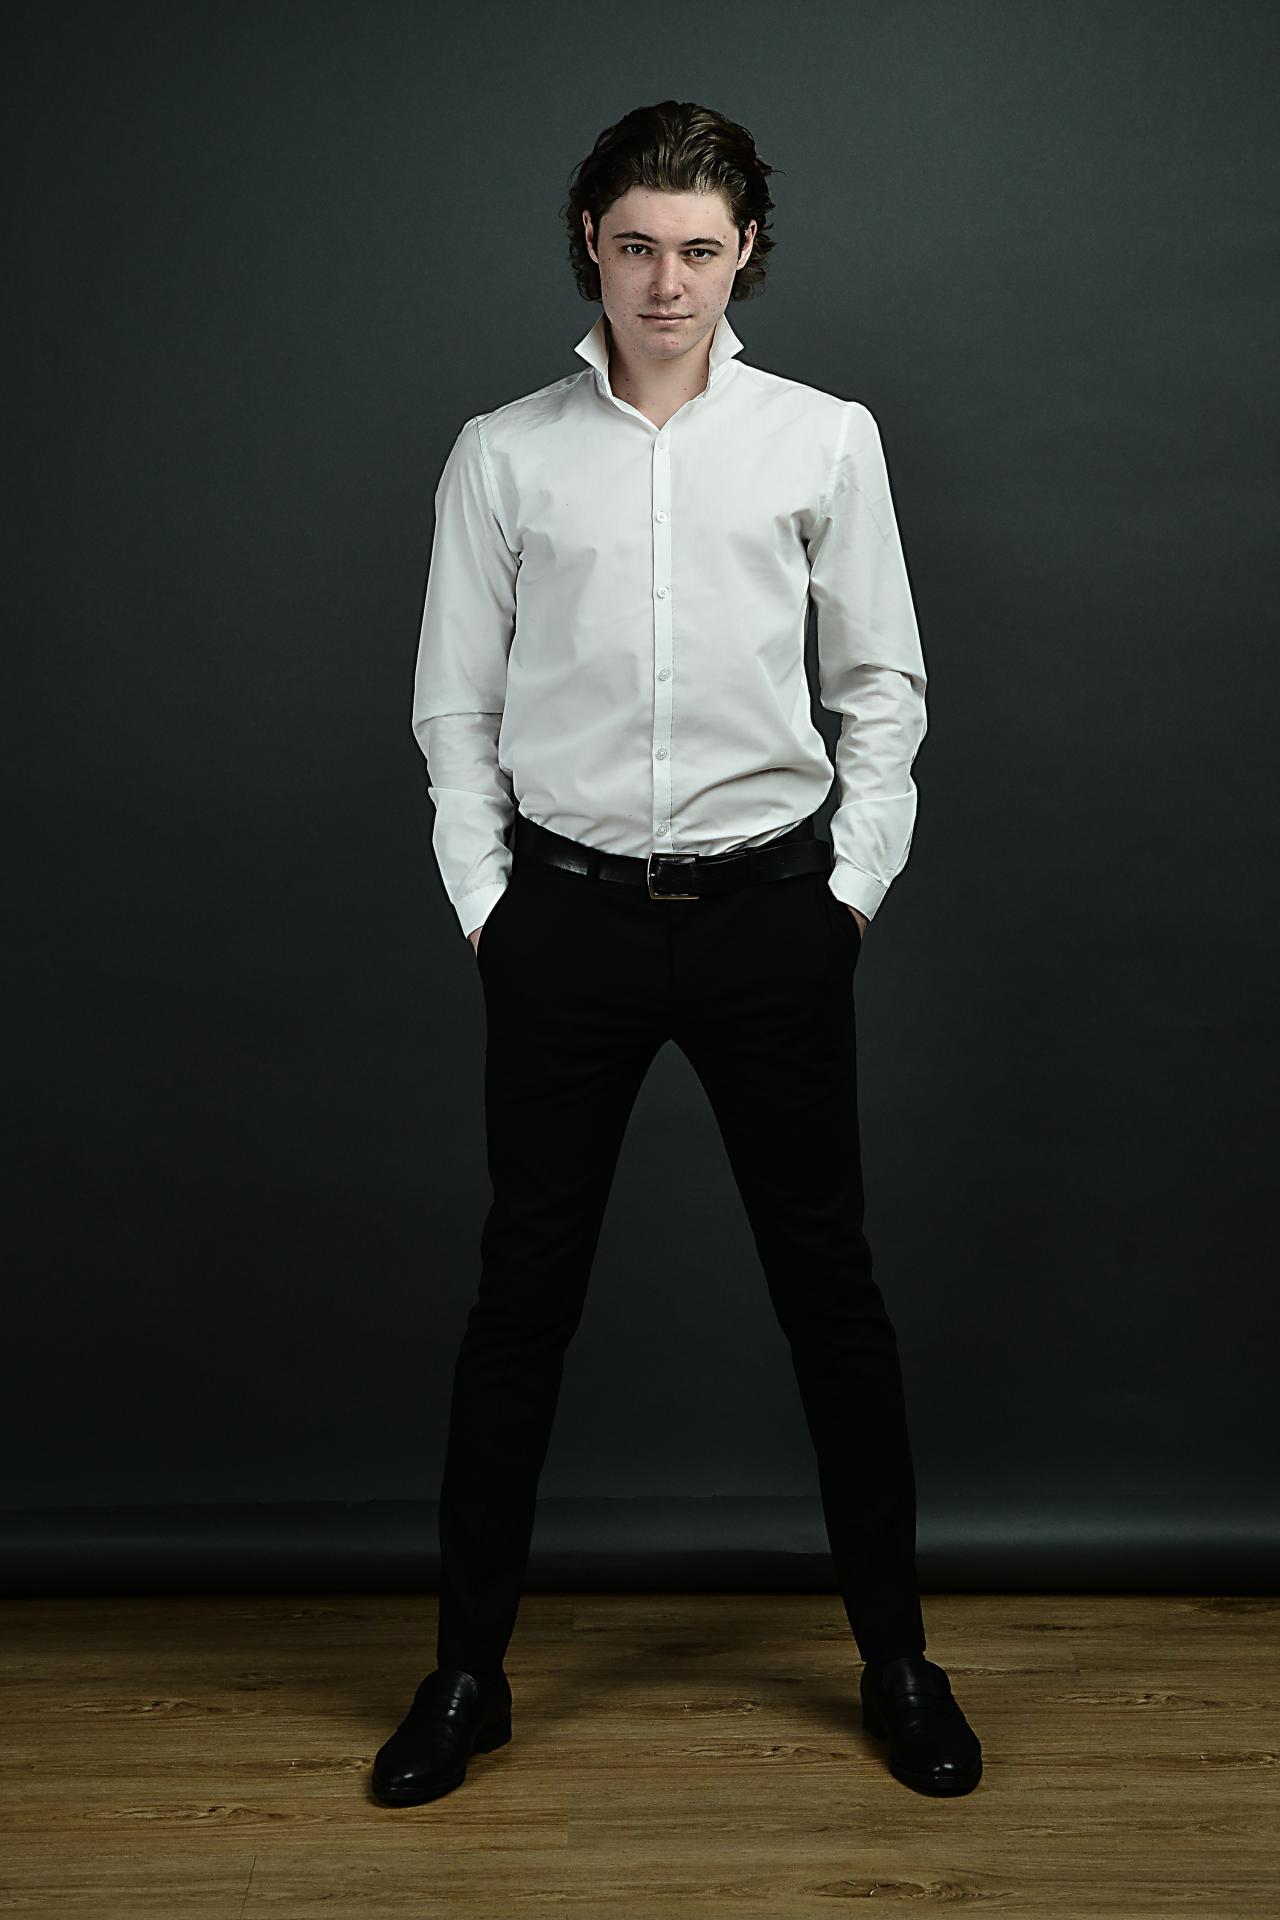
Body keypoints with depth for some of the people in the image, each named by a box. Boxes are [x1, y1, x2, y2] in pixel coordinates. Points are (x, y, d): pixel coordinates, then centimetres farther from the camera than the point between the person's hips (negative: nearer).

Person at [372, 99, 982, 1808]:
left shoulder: (826, 440, 4)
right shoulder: (504, 454, 5)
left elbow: (883, 681, 7)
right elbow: (455, 704, 7)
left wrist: (858, 880, 0)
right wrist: (483, 901, 1)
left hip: (768, 906, 0)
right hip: (566, 912, 0)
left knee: (828, 1282, 7)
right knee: (525, 1289, 7)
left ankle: (895, 1653, 25)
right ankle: (469, 1669, 21)